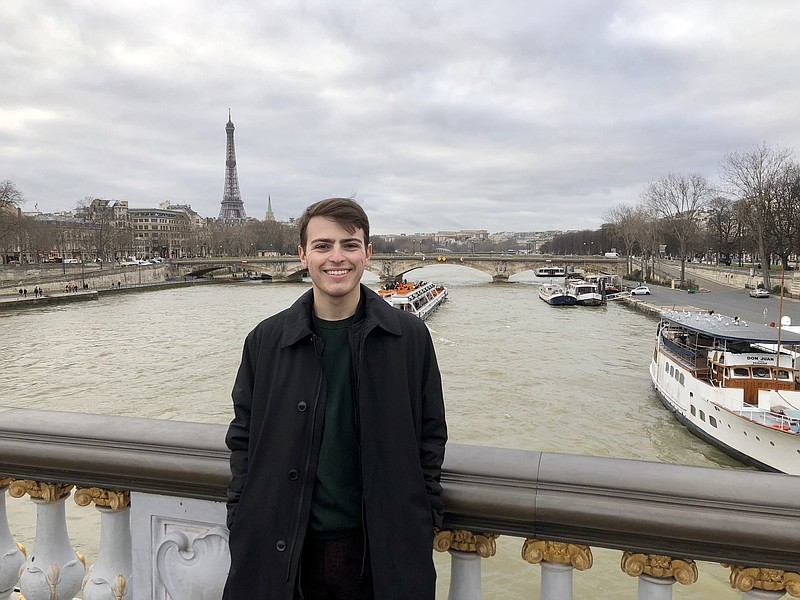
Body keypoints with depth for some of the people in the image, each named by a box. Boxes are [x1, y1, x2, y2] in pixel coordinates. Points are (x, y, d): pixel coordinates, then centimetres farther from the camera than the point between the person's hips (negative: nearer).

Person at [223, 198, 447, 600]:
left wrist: (423, 519, 0)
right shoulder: (265, 341, -2)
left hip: (381, 551, 0)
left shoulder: (410, 337, -4)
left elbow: (431, 436, 2)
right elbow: (243, 439, 5)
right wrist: (242, 525, 2)